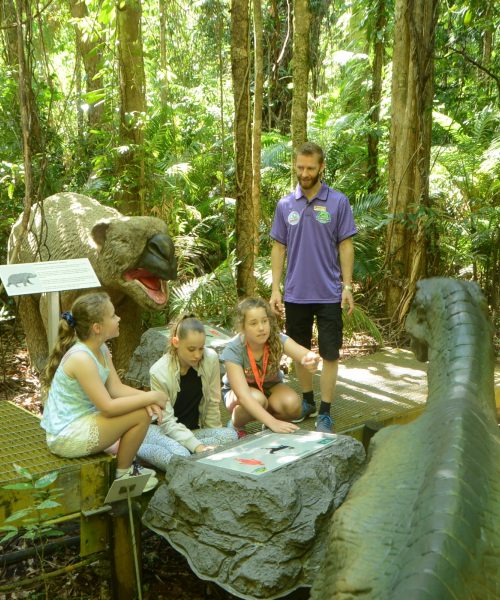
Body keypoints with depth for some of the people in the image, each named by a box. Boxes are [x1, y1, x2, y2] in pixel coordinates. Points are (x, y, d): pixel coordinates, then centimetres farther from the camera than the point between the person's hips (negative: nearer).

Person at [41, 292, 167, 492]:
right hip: (66, 437, -10)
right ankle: (122, 475, 5)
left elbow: (116, 388, 3)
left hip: (78, 423, 10)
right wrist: (150, 397, -19)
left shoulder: (101, 349, 3)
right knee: (141, 415, -15)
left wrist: (146, 398, -15)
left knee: (145, 407, 11)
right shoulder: (81, 358, -26)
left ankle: (125, 464, 23)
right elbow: (108, 407, -26)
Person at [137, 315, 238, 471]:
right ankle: (136, 447, -10)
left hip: (194, 430, 4)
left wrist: (214, 438, 3)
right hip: (163, 430, -4)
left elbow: (213, 403, -2)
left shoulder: (211, 359, -14)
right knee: (181, 456, -35)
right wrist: (197, 446, -32)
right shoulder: (159, 372, -21)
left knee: (230, 435, -23)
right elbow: (167, 421, -21)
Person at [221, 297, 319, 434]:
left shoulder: (277, 339, -26)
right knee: (257, 399, -36)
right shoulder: (233, 350, -31)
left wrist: (309, 359, -69)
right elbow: (243, 395, -40)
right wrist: (273, 423, -51)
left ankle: (268, 427, 4)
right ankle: (235, 426, -3)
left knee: (292, 404, -29)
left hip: (270, 387, 2)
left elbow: (304, 354, -43)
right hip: (237, 392, -2)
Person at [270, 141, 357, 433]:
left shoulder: (338, 202, -3)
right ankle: (307, 401, 31)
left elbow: (346, 245, -1)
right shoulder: (285, 205, 4)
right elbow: (279, 248, 6)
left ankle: (325, 412, 13)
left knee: (330, 354, 2)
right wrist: (275, 289, 0)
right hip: (295, 294, 3)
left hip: (329, 294, -2)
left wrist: (347, 285, -7)